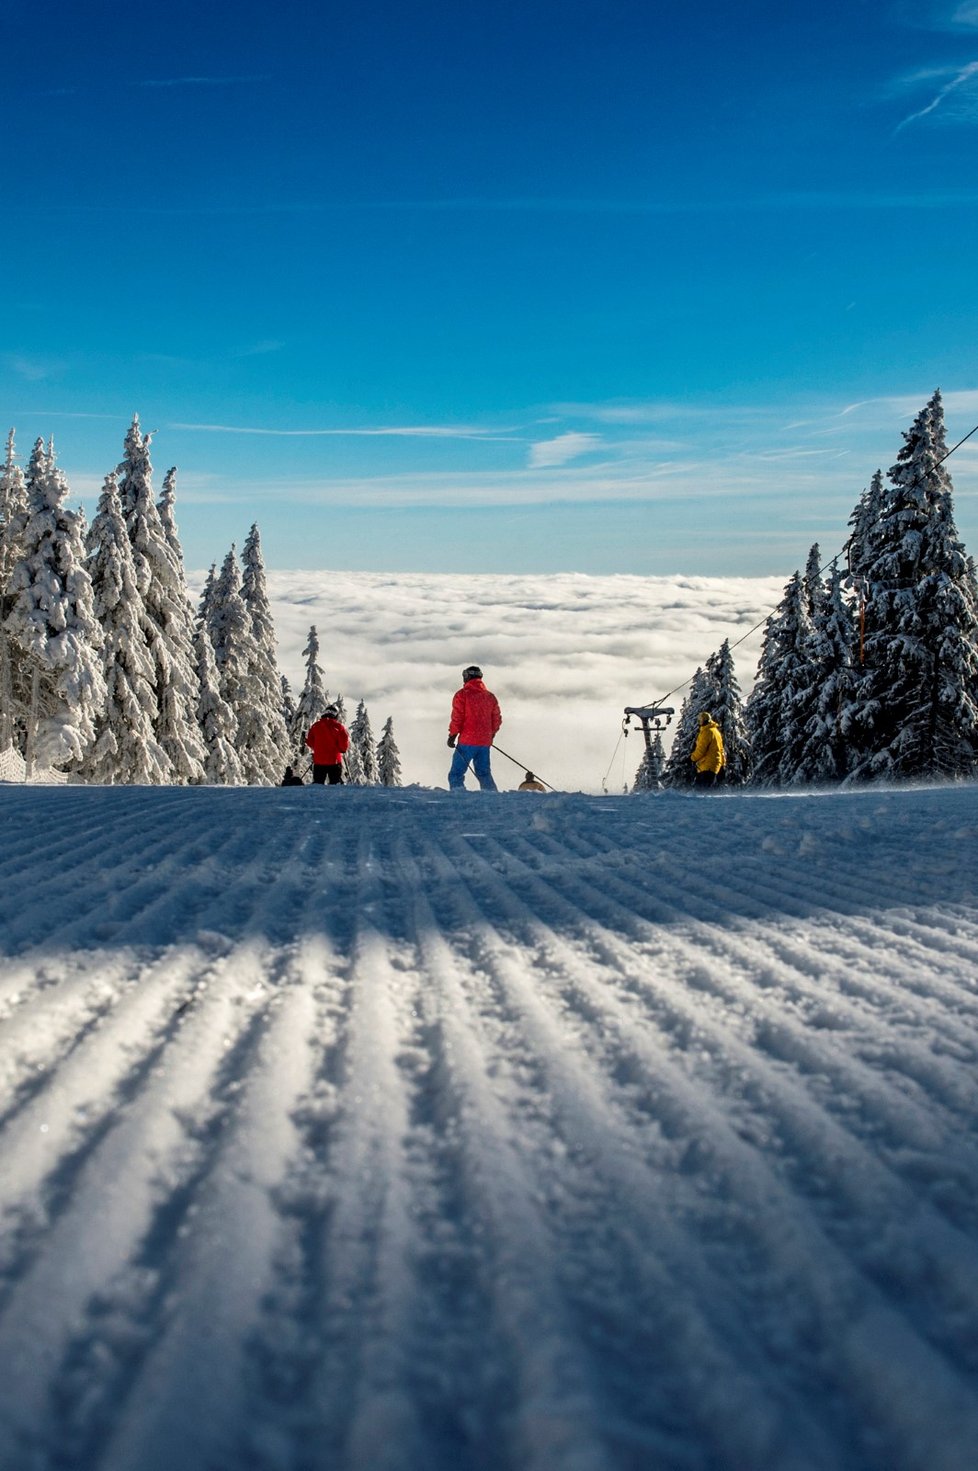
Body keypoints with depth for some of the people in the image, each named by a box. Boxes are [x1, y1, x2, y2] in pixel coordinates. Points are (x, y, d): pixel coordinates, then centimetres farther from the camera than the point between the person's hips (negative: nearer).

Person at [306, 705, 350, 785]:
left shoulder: (315, 726, 2)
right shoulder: (339, 727, -6)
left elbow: (310, 743, 8)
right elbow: (344, 747, -8)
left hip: (318, 761, 2)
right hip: (335, 761, -2)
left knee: (317, 784, 9)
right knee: (335, 785, 4)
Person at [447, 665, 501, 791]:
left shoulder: (462, 694, -5)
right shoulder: (490, 696, 11)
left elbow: (457, 718, -9)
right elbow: (497, 719, 15)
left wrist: (452, 736, 1)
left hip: (467, 742, -6)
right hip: (485, 743, 6)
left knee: (456, 774, -2)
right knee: (484, 773, 16)